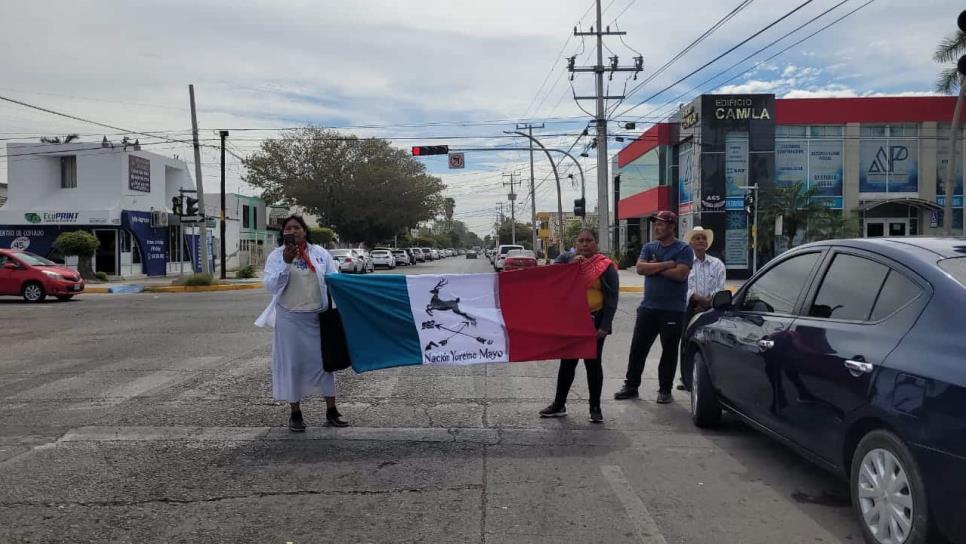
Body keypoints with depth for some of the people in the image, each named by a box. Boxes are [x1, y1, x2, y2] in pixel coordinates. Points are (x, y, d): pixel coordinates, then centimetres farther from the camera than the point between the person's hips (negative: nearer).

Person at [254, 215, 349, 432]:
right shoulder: (276, 256, 1)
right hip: (290, 318, -1)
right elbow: (271, 286, -9)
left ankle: (331, 410, 17)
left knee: (324, 359, 6)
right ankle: (295, 413, 16)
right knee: (292, 363, 3)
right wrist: (286, 262, -20)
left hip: (318, 316, 1)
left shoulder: (320, 253, 4)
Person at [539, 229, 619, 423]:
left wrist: (604, 326, -14)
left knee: (593, 363, 4)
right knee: (567, 362, 11)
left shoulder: (606, 266, -5)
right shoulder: (566, 259, 5)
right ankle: (559, 405, 22)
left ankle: (595, 407, 16)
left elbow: (611, 299, -8)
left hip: (594, 321, -3)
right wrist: (570, 264, -19)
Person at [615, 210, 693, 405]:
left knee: (669, 351, 5)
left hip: (673, 310, -4)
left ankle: (665, 390, 16)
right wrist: (666, 264, -13)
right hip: (648, 307, 4)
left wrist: (654, 268, -9)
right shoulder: (649, 248, 11)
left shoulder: (683, 249, -4)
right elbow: (640, 268, -5)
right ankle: (631, 386, 16)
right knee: (638, 348, 6)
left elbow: (681, 273, -18)